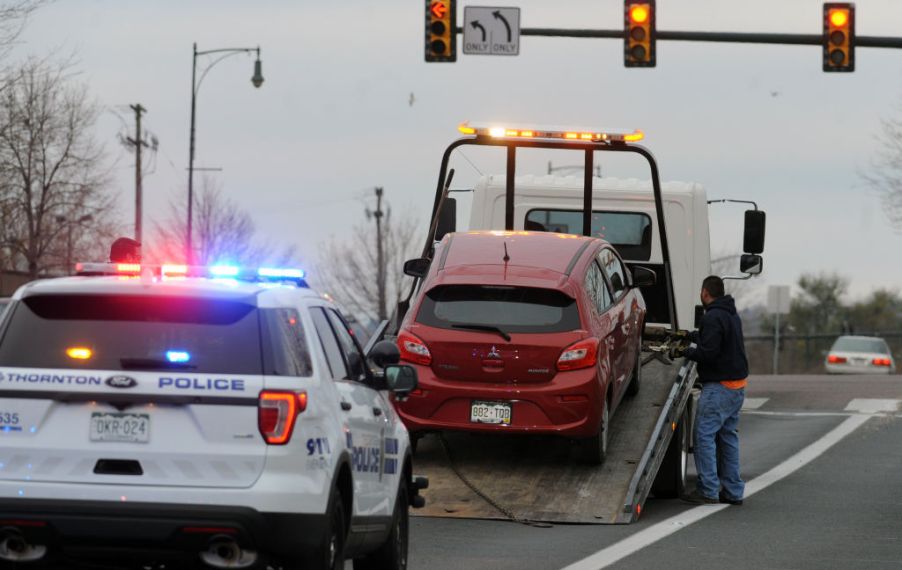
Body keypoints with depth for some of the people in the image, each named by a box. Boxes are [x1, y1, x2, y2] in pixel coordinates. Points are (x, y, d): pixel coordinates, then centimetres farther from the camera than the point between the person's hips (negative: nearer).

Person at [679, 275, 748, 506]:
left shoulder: (713, 317, -16)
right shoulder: (732, 315, 15)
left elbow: (708, 352, -22)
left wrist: (687, 352, -7)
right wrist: (690, 336, 34)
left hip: (719, 387, -10)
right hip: (737, 385, 10)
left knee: (705, 435, -6)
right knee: (728, 436, 14)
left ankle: (708, 491, -9)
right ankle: (732, 491, 14)